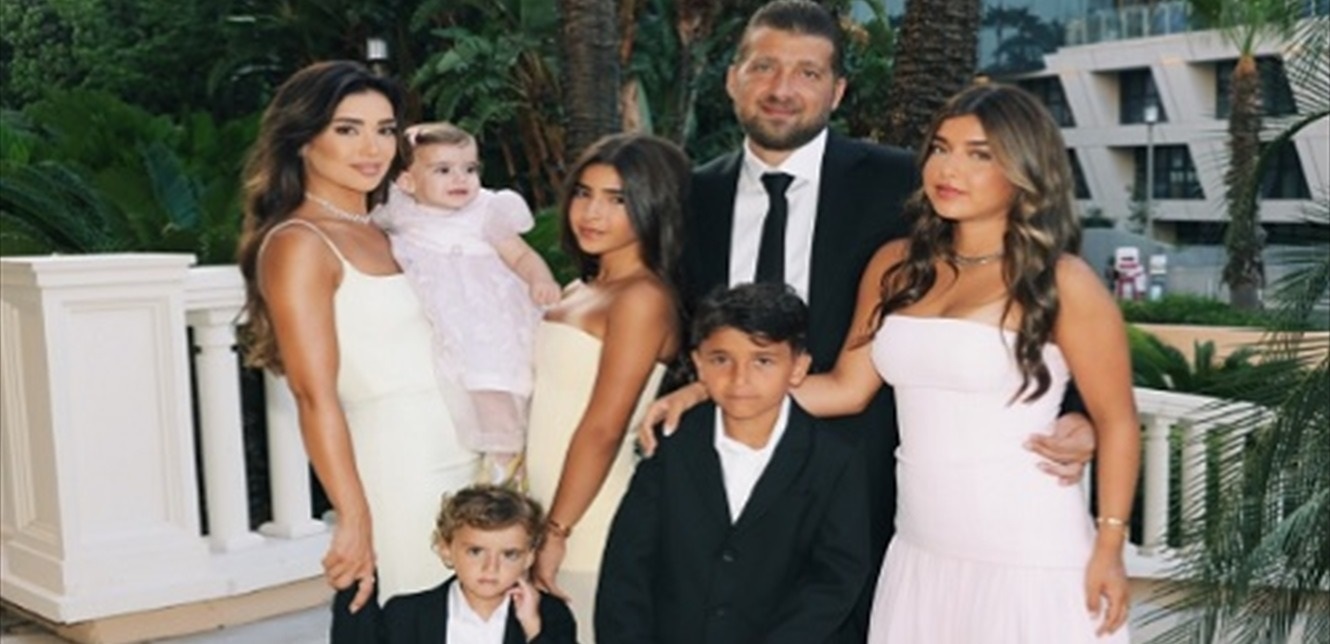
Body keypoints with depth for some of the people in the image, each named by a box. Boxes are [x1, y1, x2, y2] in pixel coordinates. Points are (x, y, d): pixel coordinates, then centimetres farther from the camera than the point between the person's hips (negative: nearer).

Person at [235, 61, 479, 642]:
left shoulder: (383, 233, 15)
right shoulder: (299, 243, -9)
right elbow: (316, 397, -15)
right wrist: (355, 519, -19)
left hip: (460, 468, 8)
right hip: (395, 474, -8)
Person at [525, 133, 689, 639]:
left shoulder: (642, 297, -14)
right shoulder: (580, 290, 11)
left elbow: (603, 429, -17)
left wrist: (556, 533, -16)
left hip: (590, 528, -8)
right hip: (545, 509, 8)